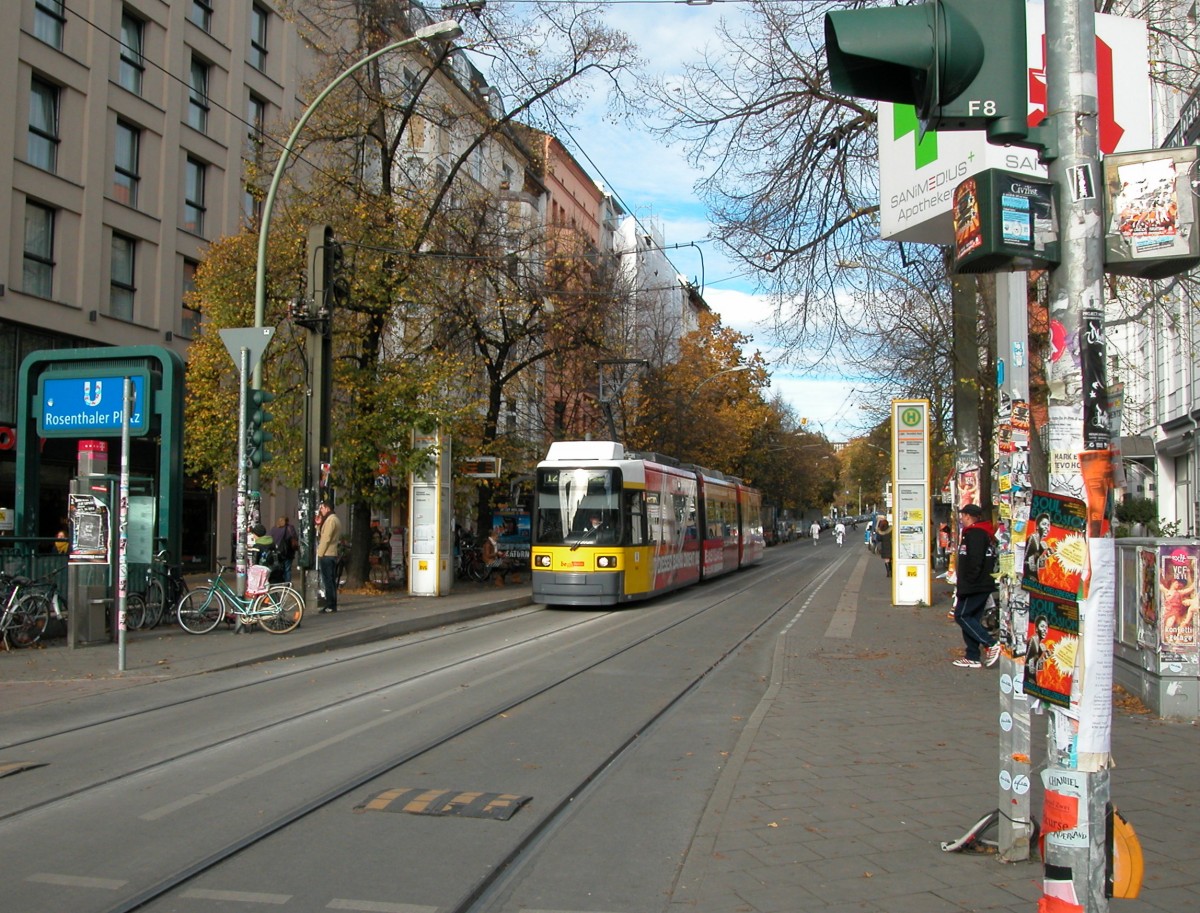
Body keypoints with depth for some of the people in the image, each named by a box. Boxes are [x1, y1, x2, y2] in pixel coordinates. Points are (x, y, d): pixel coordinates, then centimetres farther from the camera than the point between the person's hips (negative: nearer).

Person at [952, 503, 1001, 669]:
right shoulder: (985, 533, 17)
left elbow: (974, 562, -24)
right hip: (983, 585, 10)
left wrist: (966, 583, -18)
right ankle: (973, 657, 12)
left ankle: (991, 644, -11)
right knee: (971, 618, 11)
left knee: (962, 615, -7)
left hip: (974, 586, -10)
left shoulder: (974, 534, -15)